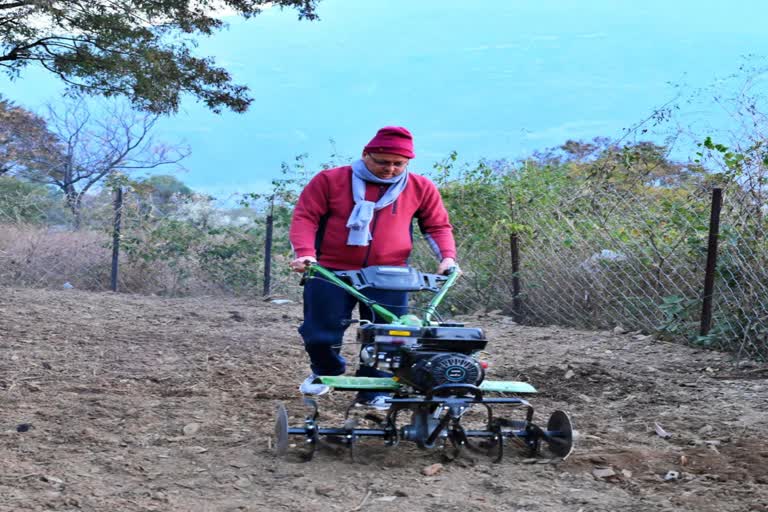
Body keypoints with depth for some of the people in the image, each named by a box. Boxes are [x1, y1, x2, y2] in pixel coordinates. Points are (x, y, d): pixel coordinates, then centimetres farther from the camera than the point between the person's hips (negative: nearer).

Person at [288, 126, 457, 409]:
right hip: (332, 272, -1)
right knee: (321, 333, 6)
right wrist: (305, 253, -19)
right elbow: (305, 217, -3)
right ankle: (326, 371, 36)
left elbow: (438, 226, 13)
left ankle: (375, 391, 17)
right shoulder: (330, 180, -1)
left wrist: (447, 256, -5)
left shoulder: (421, 189, 5)